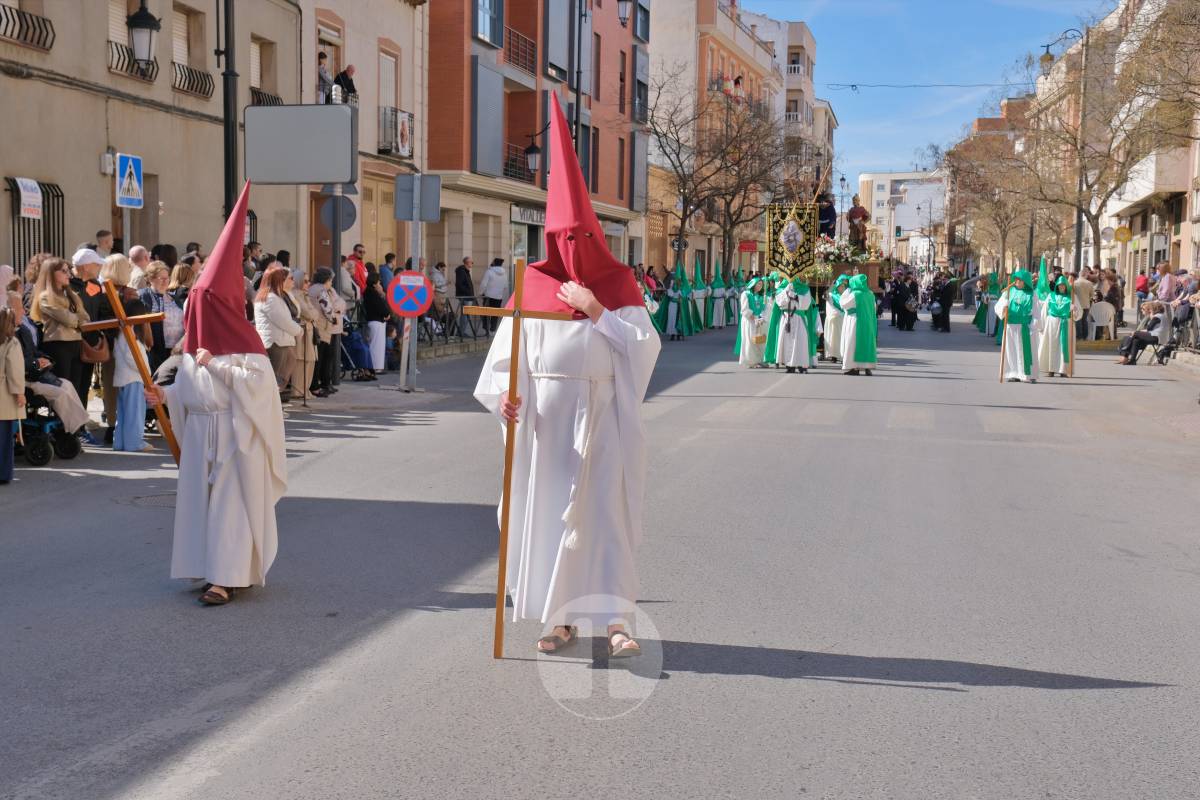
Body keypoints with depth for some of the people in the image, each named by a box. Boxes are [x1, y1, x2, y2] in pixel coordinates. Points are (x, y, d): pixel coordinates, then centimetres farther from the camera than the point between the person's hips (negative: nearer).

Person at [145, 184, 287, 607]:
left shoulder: (242, 338, -8)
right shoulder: (196, 336, 11)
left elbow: (258, 380, -20)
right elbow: (189, 386, 15)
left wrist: (215, 364, -20)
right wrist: (166, 395, -2)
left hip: (234, 433, -7)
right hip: (199, 432, 7)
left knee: (231, 501, -6)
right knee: (201, 497, 8)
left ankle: (227, 576, -5)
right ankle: (213, 568, 18)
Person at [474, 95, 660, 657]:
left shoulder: (618, 283, 1)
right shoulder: (533, 284, 3)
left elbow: (645, 345, -8)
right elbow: (505, 346, 2)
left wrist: (595, 310, -15)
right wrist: (500, 393, -15)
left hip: (601, 414, -1)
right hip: (545, 416, 2)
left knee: (605, 510, -3)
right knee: (547, 510, 5)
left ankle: (616, 620, 1)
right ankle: (561, 617, 17)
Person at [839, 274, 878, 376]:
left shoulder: (855, 294, -14)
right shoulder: (870, 295, 5)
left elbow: (843, 303, -6)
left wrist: (847, 290, 0)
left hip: (856, 322, -6)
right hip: (868, 323, 6)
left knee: (853, 344, 0)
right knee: (867, 343, 10)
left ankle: (854, 367, -3)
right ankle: (867, 367, 7)